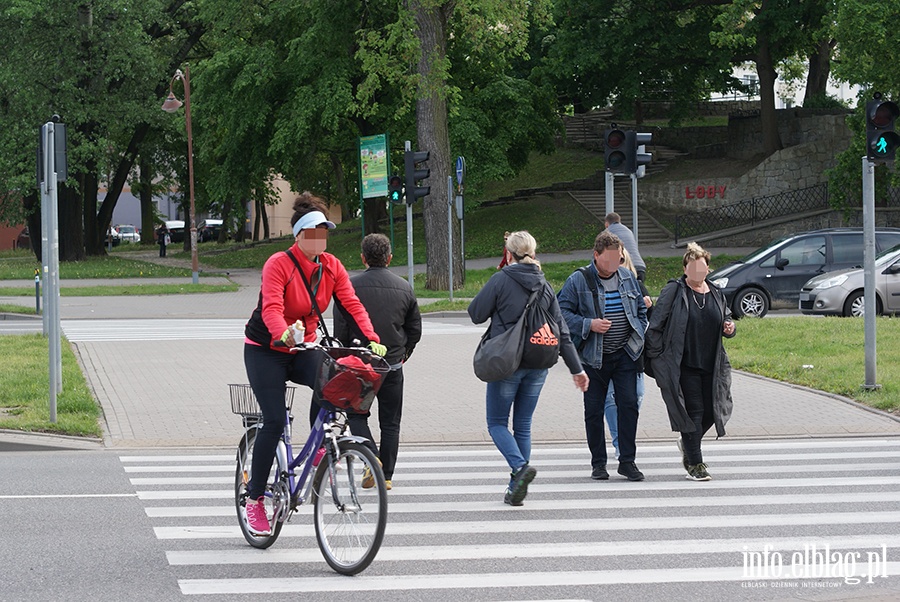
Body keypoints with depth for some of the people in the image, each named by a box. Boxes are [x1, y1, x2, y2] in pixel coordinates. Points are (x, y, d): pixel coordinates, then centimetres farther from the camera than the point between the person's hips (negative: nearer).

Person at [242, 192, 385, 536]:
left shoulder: (331, 267, -2)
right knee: (274, 420, -13)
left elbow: (352, 304, -10)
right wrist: (284, 335, -54)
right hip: (265, 350, -4)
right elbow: (272, 308, -33)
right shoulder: (279, 264, -19)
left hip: (302, 350, 4)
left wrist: (372, 340, -26)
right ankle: (254, 499, -1)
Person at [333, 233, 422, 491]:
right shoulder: (404, 288, 2)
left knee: (357, 414, 11)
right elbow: (415, 328, 9)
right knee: (390, 421, 11)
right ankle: (386, 475, 10)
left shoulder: (351, 286, -9)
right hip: (393, 365, 3)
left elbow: (340, 328, -9)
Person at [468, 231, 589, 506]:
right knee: (523, 426, 12)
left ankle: (520, 467, -19)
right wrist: (576, 368, 12)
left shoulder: (501, 280, -8)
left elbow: (476, 314, -3)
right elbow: (561, 331, 8)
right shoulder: (544, 285, 7)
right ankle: (516, 487, 10)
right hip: (538, 366, 5)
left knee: (497, 423, 5)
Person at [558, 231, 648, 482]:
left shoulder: (628, 277, 8)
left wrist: (639, 337, 7)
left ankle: (627, 461, 3)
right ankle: (598, 463, 14)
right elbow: (562, 312, -9)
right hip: (594, 357, -2)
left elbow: (641, 310, 19)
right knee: (594, 410, 3)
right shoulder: (578, 281, -6)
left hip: (625, 355, 2)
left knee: (628, 404, -5)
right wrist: (589, 325, -20)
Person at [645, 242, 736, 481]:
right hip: (684, 366, -6)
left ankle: (687, 443, 34)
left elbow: (726, 317, 25)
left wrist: (730, 328, 0)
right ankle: (694, 463, 2)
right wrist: (657, 357, -8)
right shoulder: (673, 291, -5)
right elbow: (655, 326, -5)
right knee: (693, 411, -8)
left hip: (711, 365, 6)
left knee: (711, 411, 5)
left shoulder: (716, 294, 11)